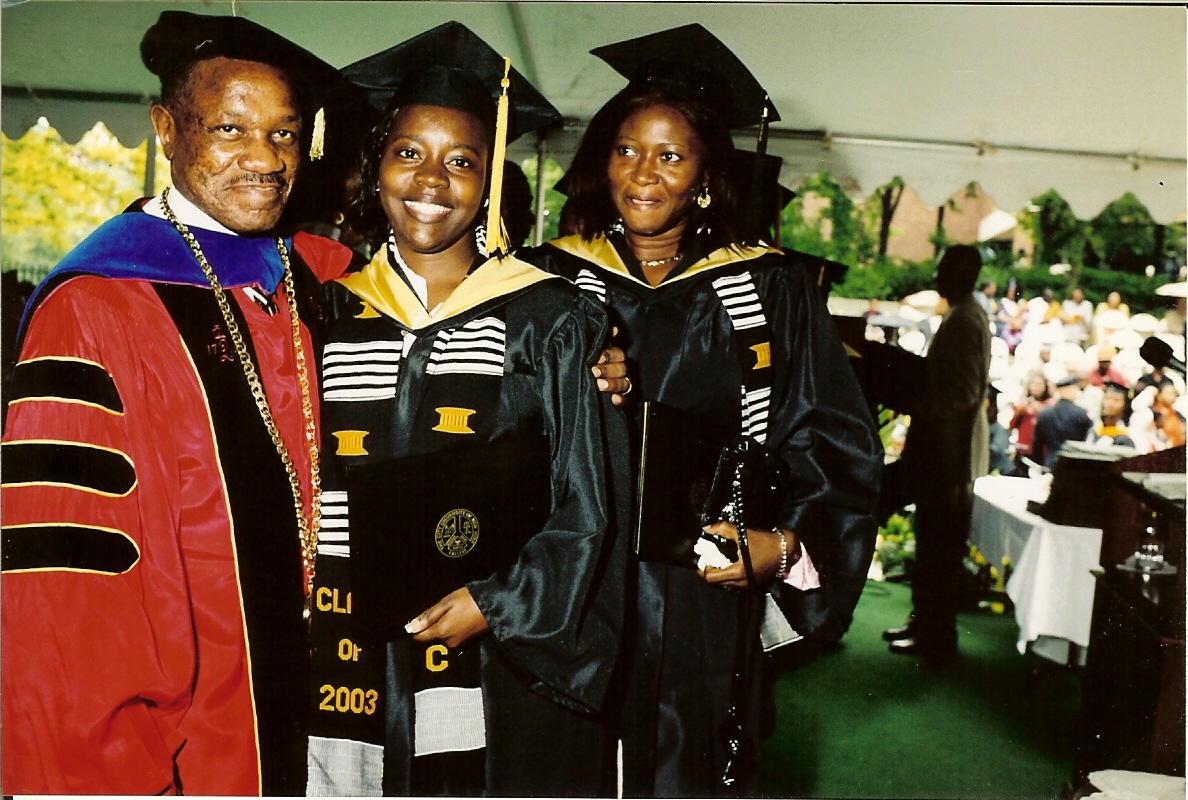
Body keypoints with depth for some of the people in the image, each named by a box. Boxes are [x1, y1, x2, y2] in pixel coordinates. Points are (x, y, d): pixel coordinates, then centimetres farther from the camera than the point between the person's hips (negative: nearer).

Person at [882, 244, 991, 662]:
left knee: (939, 546, -3)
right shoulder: (963, 316, 15)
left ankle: (936, 639, 6)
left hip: (950, 447, -11)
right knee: (932, 542, 17)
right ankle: (925, 621, 28)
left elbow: (965, 392, -23)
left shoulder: (963, 320, -17)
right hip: (943, 444, 11)